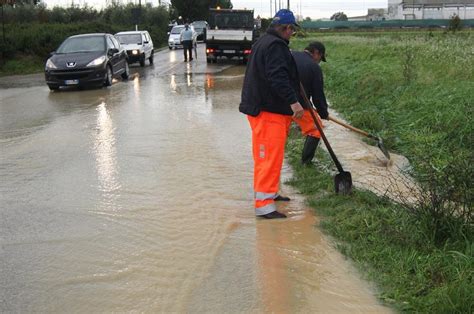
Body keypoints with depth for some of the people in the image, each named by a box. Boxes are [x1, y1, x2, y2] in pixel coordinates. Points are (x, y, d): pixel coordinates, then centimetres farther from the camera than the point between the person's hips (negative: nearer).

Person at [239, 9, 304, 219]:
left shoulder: (263, 42, 19)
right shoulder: (276, 46, -16)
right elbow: (278, 77, -27)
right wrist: (293, 101, -30)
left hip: (260, 106, 11)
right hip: (268, 110, -11)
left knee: (266, 155, 19)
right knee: (270, 156, -11)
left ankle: (269, 192, 31)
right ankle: (264, 204, -11)